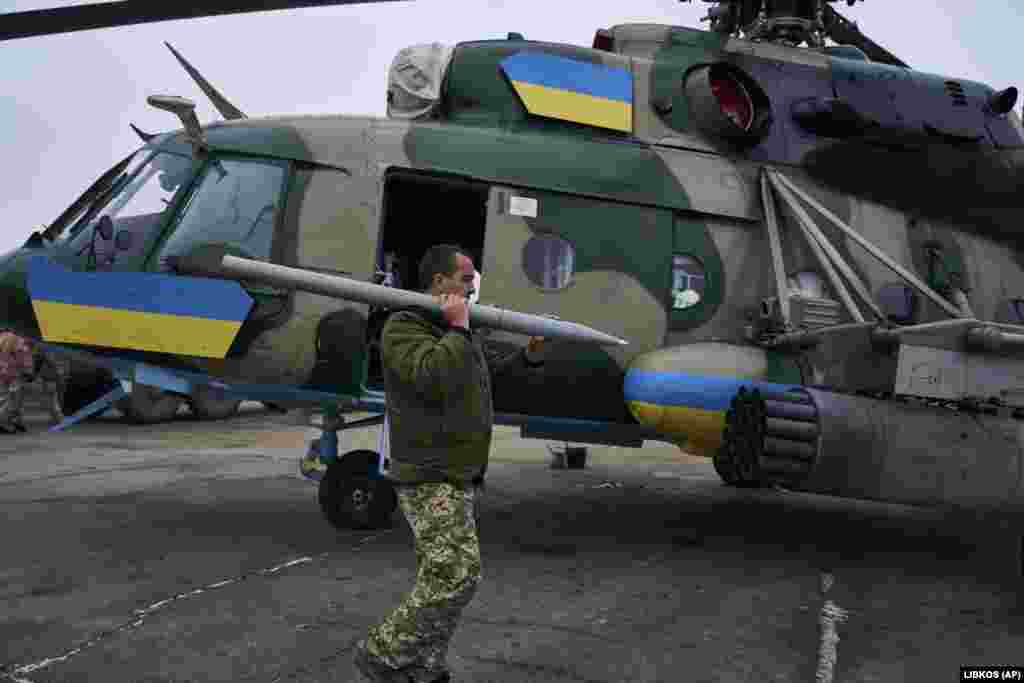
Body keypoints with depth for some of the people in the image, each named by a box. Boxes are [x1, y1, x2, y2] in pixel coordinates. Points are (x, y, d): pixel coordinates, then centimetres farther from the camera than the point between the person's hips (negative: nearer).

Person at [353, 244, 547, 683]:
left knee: (442, 578, 11)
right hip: (429, 478, -9)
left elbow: (490, 371, 31)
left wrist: (528, 356, 16)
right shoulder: (403, 327, -11)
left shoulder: (457, 333, 14)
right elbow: (435, 377, -30)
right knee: (457, 575, -15)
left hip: (461, 476, 9)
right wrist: (458, 329, -18)